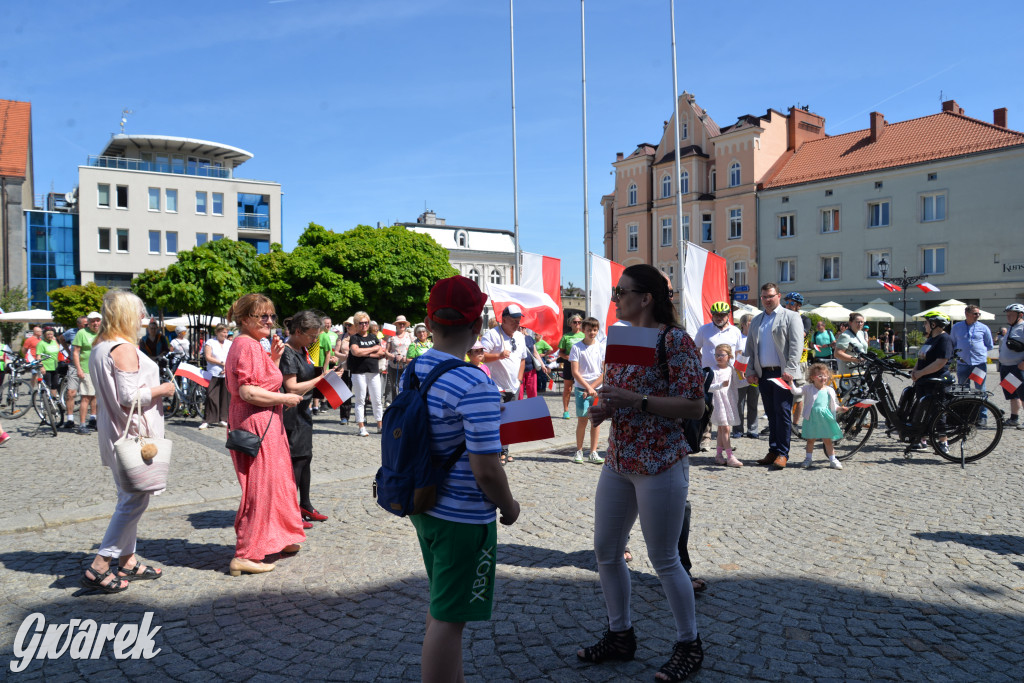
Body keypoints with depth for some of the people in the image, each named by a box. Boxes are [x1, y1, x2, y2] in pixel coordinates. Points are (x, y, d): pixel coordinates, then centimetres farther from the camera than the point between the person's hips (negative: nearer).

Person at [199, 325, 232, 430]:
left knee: (225, 396, 2)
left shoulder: (230, 343, 13)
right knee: (211, 396, -8)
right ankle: (206, 420, -3)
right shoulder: (210, 342, 3)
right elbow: (208, 357, -7)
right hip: (214, 374, -3)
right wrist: (222, 363, -12)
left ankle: (221, 419, 12)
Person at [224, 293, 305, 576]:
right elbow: (248, 392, -25)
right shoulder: (246, 345, -17)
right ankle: (245, 556, 3)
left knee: (276, 480, 20)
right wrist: (285, 398, -16)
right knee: (260, 487, -5)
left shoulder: (253, 345, 16)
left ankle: (276, 540, 35)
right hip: (255, 423, -11)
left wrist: (274, 357, 9)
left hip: (266, 424, 11)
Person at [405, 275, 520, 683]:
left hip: (423, 507, 9)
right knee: (448, 618, 6)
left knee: (442, 606, 25)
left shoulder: (411, 372, 1)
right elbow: (486, 469, -24)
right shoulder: (476, 386, -24)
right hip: (463, 517, -8)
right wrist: (509, 506, -6)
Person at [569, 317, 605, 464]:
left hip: (598, 389, 2)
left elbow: (605, 372, 1)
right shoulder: (577, 347, -2)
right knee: (582, 420, -3)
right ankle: (579, 451, 9)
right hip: (581, 389, -2)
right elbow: (575, 372, -7)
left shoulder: (602, 347, 4)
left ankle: (593, 452, 9)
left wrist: (592, 387, -7)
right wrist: (588, 388, -14)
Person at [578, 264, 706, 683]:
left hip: (660, 464, -8)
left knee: (664, 560, 4)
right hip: (618, 460, 8)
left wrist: (636, 401, -24)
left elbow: (695, 407, -17)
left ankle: (689, 646, 25)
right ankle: (620, 636, 33)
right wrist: (604, 408, 0)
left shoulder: (675, 341, -13)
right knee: (606, 552, 14)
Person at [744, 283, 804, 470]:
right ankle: (773, 451, 14)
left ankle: (782, 453, -3)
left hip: (782, 373, -5)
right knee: (771, 414, 9)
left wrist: (789, 370, -16)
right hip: (763, 374, 5)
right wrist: (750, 371, 7)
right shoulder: (756, 320, 19)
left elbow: (796, 345, -6)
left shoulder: (791, 317, 3)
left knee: (783, 412, -7)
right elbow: (750, 348, 19)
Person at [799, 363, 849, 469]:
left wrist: (840, 408, -6)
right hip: (812, 417, 0)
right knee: (810, 439, 11)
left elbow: (833, 405, 11)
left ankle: (832, 460, 15)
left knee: (827, 440, 5)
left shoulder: (829, 390, 5)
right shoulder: (808, 389, 1)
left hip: (825, 418, 1)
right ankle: (808, 458, 25)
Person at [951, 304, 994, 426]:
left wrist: (979, 350, 2)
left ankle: (982, 417, 9)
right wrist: (958, 351, 3)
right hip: (963, 364, 1)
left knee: (980, 391, 1)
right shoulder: (956, 327, 8)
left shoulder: (983, 328, 5)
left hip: (980, 363, -1)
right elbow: (952, 344, 18)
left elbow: (990, 346, 12)